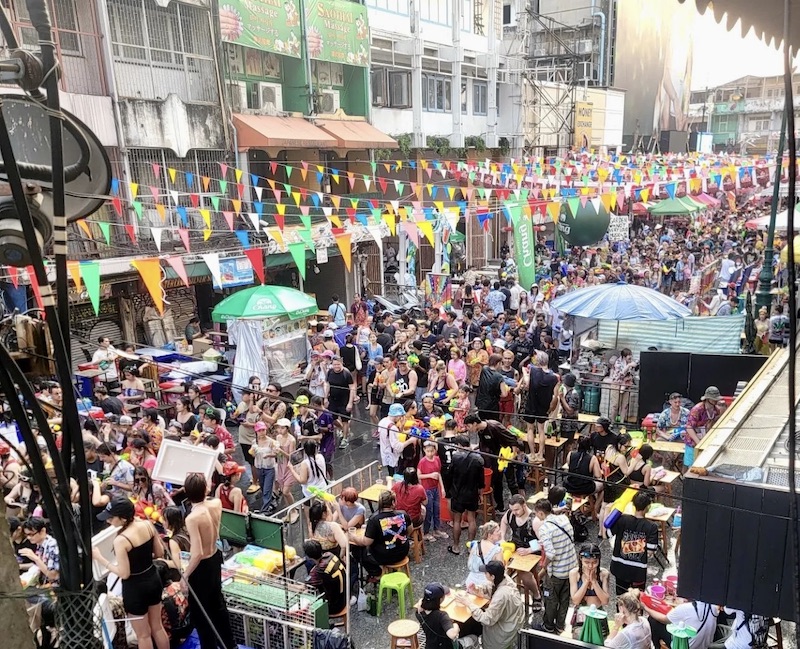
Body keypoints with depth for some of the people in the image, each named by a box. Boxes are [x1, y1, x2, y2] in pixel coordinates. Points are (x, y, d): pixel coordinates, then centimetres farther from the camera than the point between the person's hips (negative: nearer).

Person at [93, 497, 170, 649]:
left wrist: (99, 558, -11)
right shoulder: (148, 525, -8)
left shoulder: (120, 540, -26)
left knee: (143, 635, 14)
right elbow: (159, 553, 2)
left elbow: (124, 574, -19)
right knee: (157, 627, 24)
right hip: (153, 579, 6)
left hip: (135, 587, -6)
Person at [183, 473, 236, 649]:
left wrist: (185, 574, -19)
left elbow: (198, 554, -32)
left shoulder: (192, 518, -31)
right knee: (217, 602, 26)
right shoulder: (217, 503, -12)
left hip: (202, 566, -7)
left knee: (200, 611, 14)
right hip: (215, 558, 8)